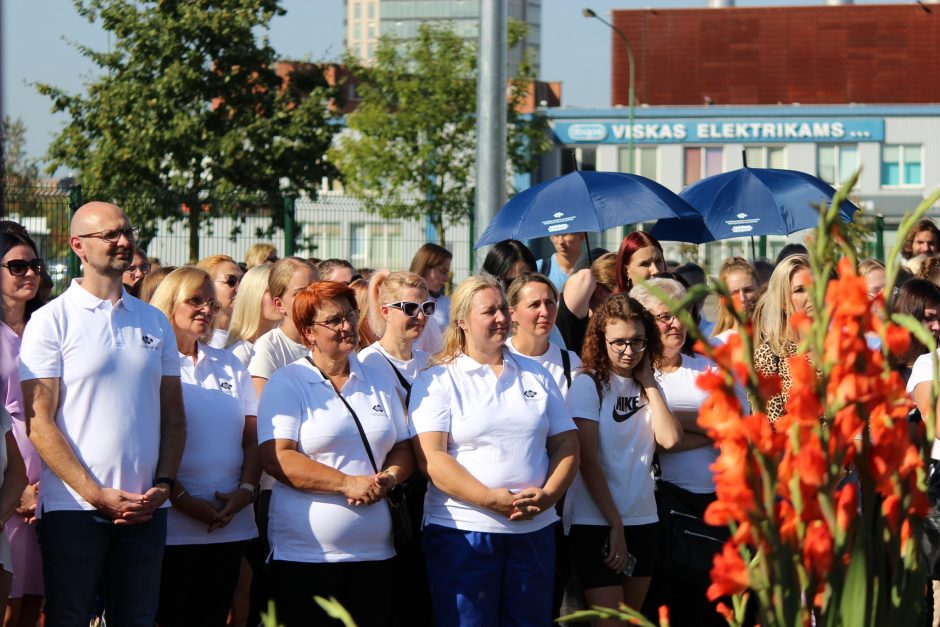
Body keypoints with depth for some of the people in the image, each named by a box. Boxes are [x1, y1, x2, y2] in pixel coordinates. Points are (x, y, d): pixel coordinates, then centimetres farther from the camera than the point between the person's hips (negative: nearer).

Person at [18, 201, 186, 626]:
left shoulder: (155, 323, 13)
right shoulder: (51, 321, -2)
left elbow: (174, 416, 15)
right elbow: (39, 421, -7)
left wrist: (164, 484, -1)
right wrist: (97, 495, -13)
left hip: (146, 509, 4)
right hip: (73, 508, -4)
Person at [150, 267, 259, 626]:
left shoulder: (230, 366, 17)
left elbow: (252, 439, 14)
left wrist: (246, 490, -4)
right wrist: (182, 500, -16)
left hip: (229, 526, 5)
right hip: (171, 528, -5)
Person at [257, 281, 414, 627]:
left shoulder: (379, 381, 16)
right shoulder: (286, 384, -1)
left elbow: (403, 449, 18)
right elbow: (276, 458, -12)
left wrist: (388, 478, -5)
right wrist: (347, 484, -18)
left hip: (374, 554, 5)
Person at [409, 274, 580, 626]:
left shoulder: (535, 376, 14)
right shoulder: (437, 380, 0)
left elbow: (566, 446, 11)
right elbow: (431, 458, -11)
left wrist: (547, 496, -9)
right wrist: (493, 500, -19)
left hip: (535, 530, 4)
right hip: (462, 531, -4)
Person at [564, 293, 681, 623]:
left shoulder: (648, 388, 11)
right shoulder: (589, 385, -6)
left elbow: (670, 438, -7)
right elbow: (588, 461, -11)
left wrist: (648, 383, -3)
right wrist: (615, 525, -14)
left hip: (642, 521, 6)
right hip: (596, 522, -6)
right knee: (609, 621, -12)